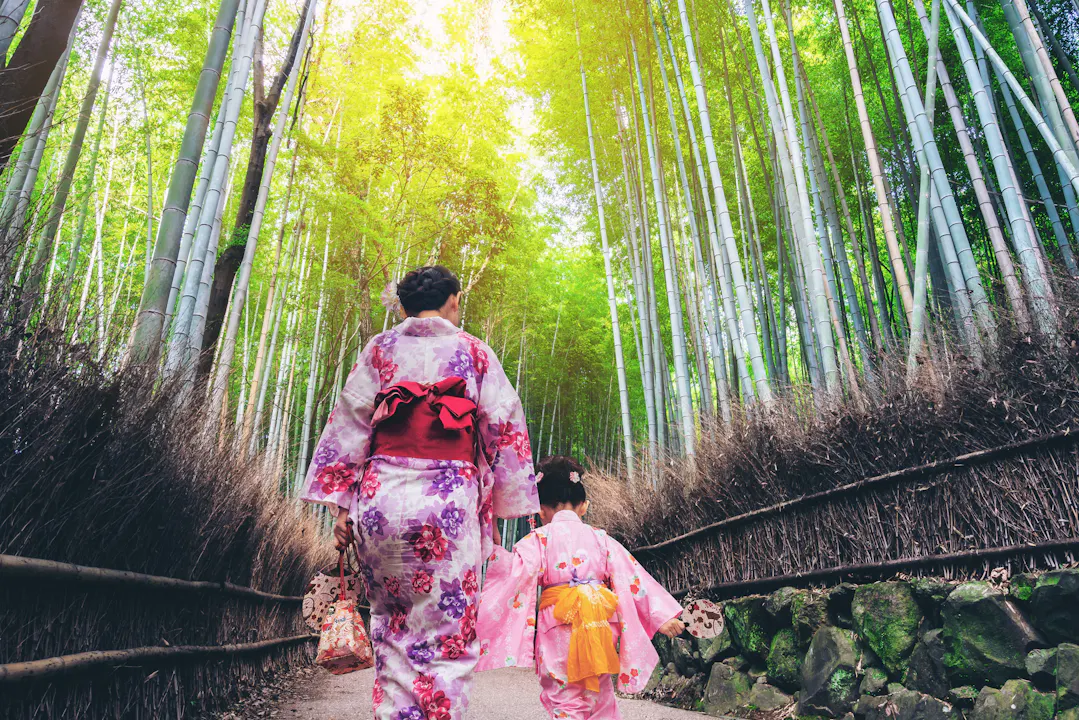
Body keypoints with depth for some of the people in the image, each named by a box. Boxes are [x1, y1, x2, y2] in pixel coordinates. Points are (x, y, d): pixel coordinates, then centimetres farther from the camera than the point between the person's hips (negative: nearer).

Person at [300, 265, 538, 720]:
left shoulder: (379, 350, 9)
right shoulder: (475, 353, 5)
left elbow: (348, 426, 4)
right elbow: (504, 431, 3)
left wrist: (340, 504, 6)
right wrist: (496, 511, 8)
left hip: (380, 499, 3)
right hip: (448, 505, -2)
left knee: (392, 625, 19)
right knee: (447, 636, 7)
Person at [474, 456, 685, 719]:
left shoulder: (537, 541, -4)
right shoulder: (601, 539, 4)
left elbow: (514, 574, -15)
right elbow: (632, 578, 3)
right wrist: (662, 617, 6)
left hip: (558, 632, -3)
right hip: (600, 629, 4)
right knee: (600, 695, 22)